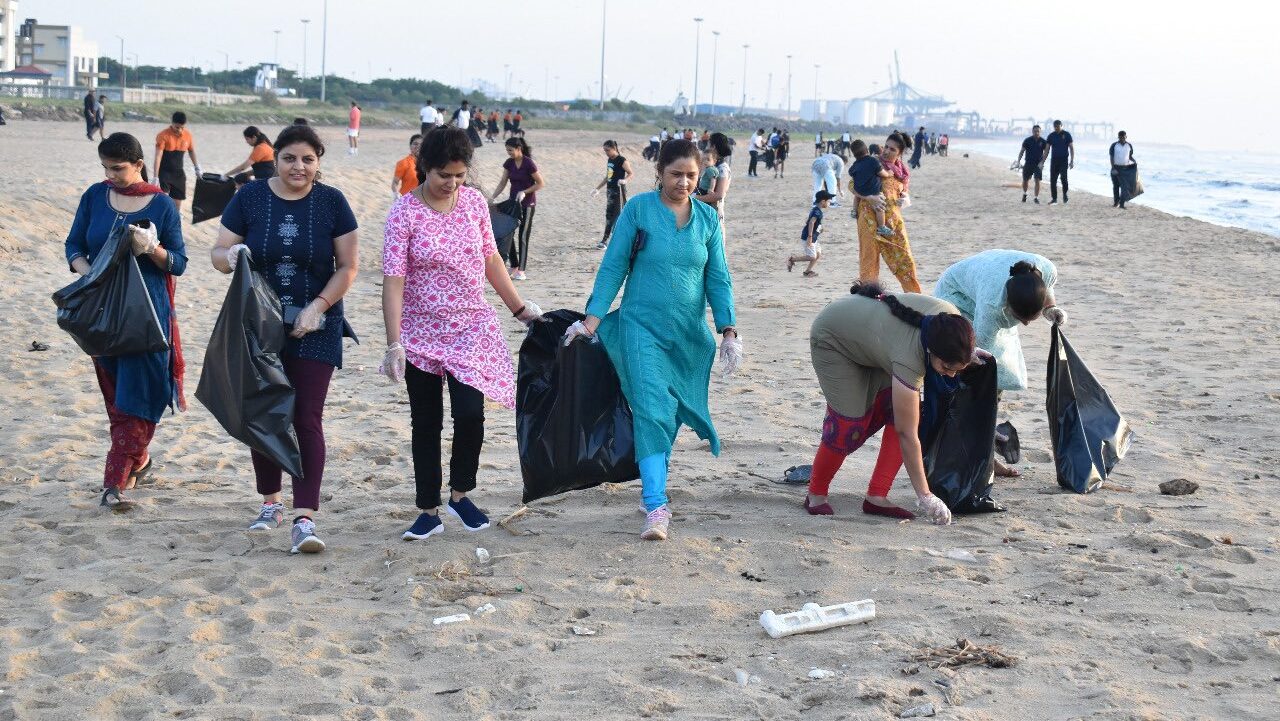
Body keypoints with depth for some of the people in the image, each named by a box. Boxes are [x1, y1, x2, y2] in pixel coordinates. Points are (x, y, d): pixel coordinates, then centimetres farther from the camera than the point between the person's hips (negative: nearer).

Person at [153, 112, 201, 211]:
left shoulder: (188, 135, -2)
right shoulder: (163, 135, -16)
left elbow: (192, 151, 16)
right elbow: (158, 157, -19)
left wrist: (197, 168, 19)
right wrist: (156, 177, -23)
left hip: (179, 173, 5)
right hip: (164, 173, -5)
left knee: (178, 199, 9)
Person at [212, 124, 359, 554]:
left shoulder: (331, 202, -3)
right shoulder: (250, 197, -1)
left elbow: (348, 267, -1)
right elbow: (218, 253, 2)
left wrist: (317, 307, -14)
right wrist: (231, 256, -22)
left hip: (314, 330, -2)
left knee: (307, 419, -7)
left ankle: (305, 519, -10)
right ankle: (270, 503, 29)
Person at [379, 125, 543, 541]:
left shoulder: (474, 202, 0)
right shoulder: (404, 213, -11)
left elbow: (490, 260, 12)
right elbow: (393, 281, -15)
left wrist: (520, 309, 14)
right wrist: (393, 344, -21)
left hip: (471, 328, 2)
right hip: (422, 332, -2)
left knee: (470, 412, -12)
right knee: (426, 422, 7)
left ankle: (460, 495, 12)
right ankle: (429, 511, 19)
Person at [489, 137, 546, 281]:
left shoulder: (528, 163, -16)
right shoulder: (509, 163, 2)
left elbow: (541, 183, -13)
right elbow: (503, 182, 6)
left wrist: (524, 192, -19)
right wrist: (493, 197, -6)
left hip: (527, 204, -6)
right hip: (513, 201, 6)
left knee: (523, 236, -3)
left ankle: (521, 271, 3)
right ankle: (514, 268, 10)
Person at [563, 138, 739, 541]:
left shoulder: (707, 218, 7)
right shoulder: (638, 209, -3)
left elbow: (718, 278, 9)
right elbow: (613, 266, -1)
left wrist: (728, 331, 1)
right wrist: (592, 320, -7)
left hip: (690, 334, 4)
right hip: (642, 327, -4)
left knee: (670, 413, 10)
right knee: (651, 411, -15)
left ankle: (655, 484, 26)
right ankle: (656, 508, -21)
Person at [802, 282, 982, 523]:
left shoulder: (950, 315, -26)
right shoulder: (909, 359, -42)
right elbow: (907, 434, -36)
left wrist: (967, 353, -11)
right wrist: (924, 496, -34)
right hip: (832, 338, -7)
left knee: (900, 411, -9)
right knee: (850, 424, -14)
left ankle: (876, 497, -4)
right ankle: (816, 495, 8)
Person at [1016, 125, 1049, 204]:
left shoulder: (1043, 141, -2)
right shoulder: (1027, 140, -3)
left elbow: (1045, 152, 2)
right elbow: (1022, 151, 0)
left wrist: (1042, 162, -9)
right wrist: (1019, 161, -10)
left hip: (1038, 164, -1)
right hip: (1028, 164, 1)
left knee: (1037, 181, -9)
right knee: (1025, 180, 8)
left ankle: (1036, 198, -2)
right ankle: (1024, 194, 34)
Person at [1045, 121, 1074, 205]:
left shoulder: (1066, 135, -1)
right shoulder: (1051, 136, 7)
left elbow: (1071, 148, 1)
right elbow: (1047, 149, 9)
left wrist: (1072, 161, -7)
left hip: (1064, 160, -3)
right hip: (1054, 160, 3)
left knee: (1064, 177, -16)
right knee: (1053, 180, -1)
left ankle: (1065, 194, 8)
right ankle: (1054, 199, 6)